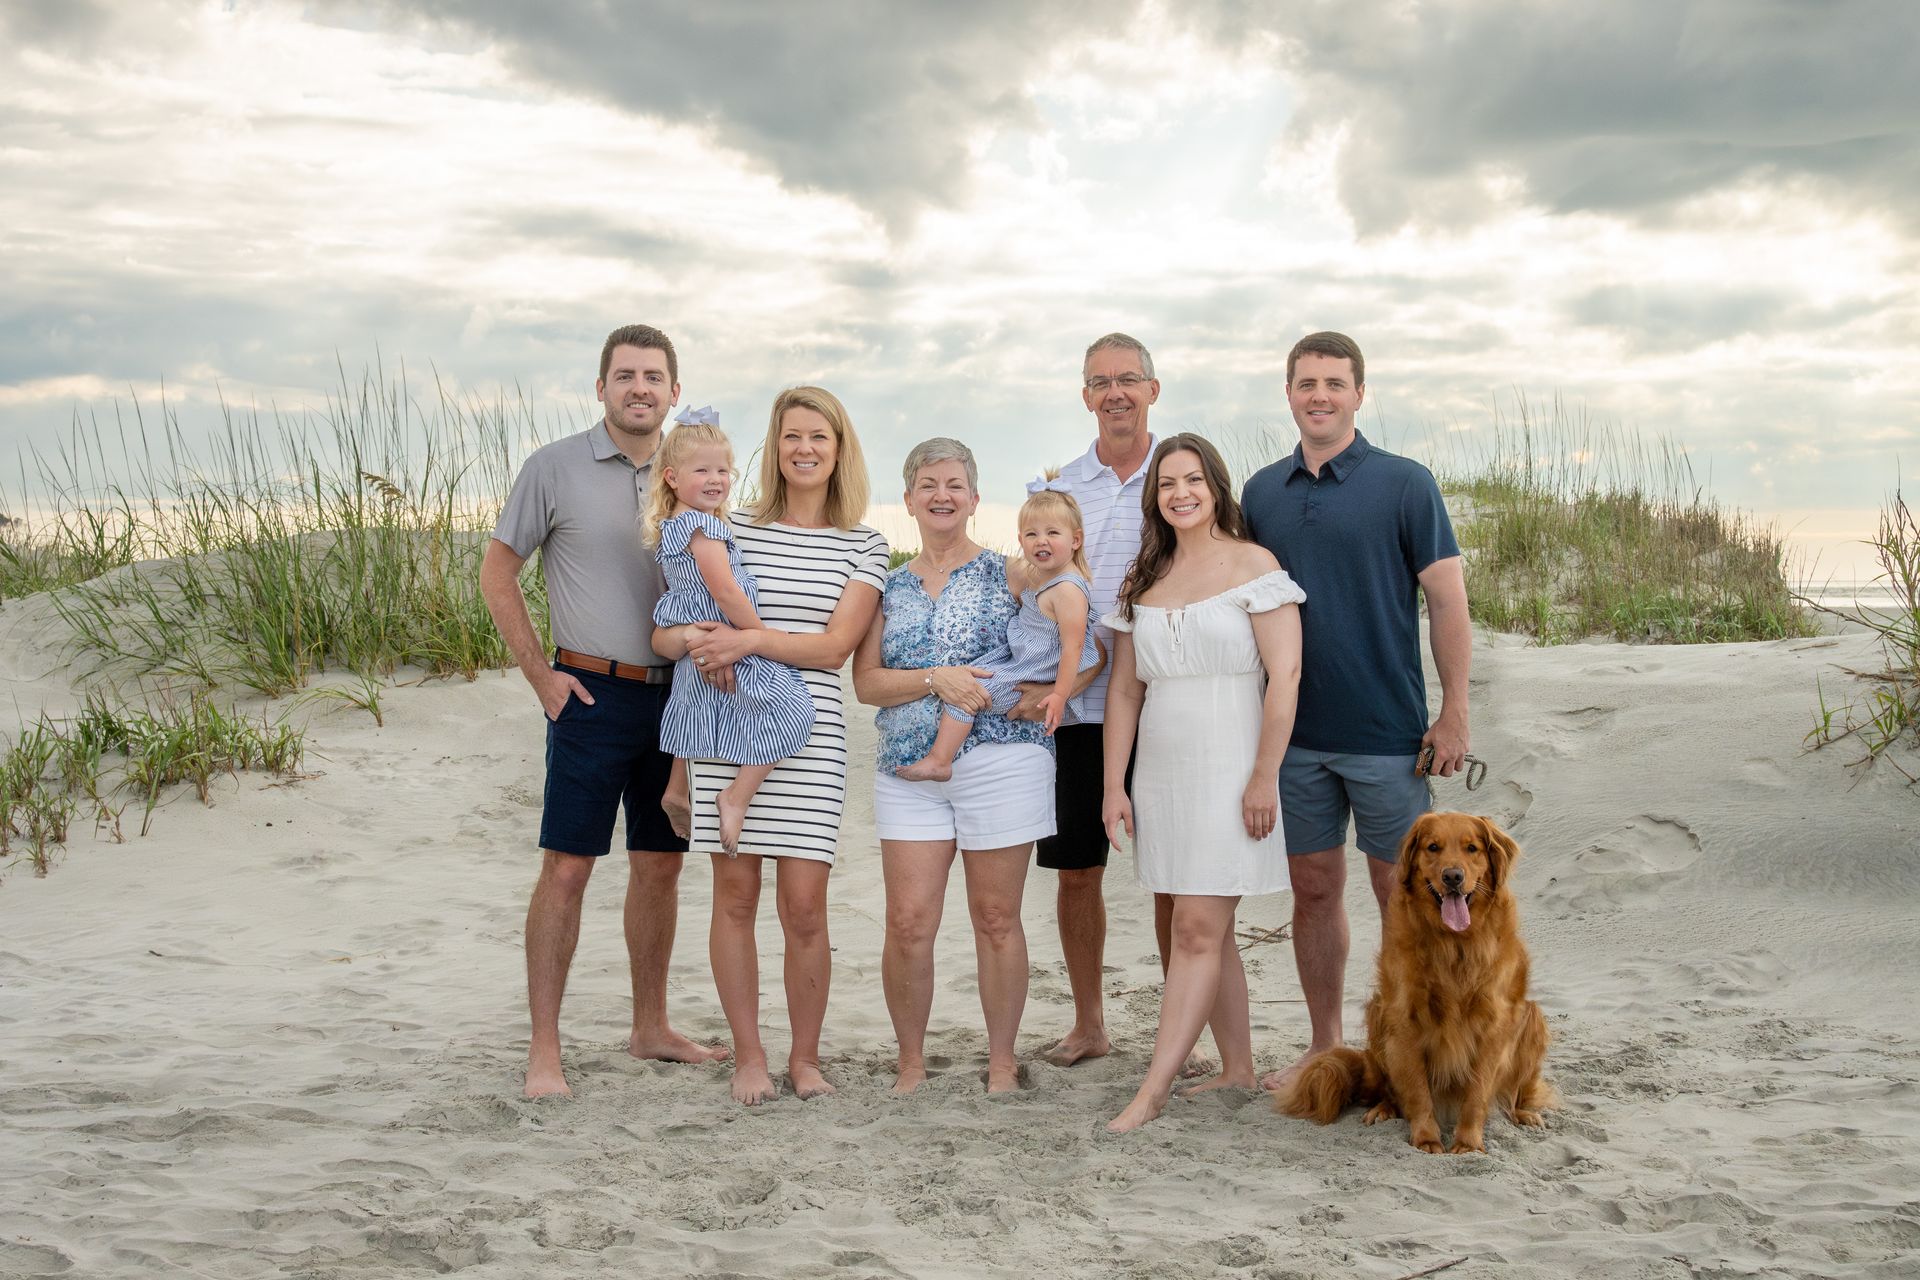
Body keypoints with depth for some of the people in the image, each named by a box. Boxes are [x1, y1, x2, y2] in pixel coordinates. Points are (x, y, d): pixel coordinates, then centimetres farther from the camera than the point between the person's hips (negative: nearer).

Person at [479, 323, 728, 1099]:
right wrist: (540, 674, -5)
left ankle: (650, 1028, 24)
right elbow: (497, 570, 1)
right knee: (566, 867, -5)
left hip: (676, 694, 4)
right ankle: (544, 1049, 2)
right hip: (594, 693, -4)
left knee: (660, 865, 11)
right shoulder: (556, 468, -3)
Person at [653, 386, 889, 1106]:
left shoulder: (863, 548, 7)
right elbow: (665, 628, 9)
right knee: (735, 894, 4)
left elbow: (836, 646, -5)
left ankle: (805, 1057, 15)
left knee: (805, 907, -2)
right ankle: (748, 1055, 17)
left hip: (809, 736, -1)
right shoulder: (733, 531, 9)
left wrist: (750, 639, -17)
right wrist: (692, 640, -14)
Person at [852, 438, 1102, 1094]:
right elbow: (865, 682, 3)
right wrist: (936, 678, -13)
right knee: (908, 923, -3)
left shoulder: (1009, 574, 6)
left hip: (1001, 763, -2)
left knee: (996, 918, 4)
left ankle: (1003, 1061, 18)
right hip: (908, 771, 2)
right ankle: (911, 1059, 14)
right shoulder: (889, 587, 14)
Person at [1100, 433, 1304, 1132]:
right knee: (1209, 930, 12)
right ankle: (1238, 1069, 22)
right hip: (1162, 773, 6)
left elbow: (1285, 675, -10)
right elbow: (1125, 687, 13)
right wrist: (1114, 784, 8)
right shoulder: (1144, 580, 12)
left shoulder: (1253, 565, -5)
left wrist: (1264, 777, -15)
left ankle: (1152, 1090, -8)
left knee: (1197, 930, -8)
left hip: (1230, 770, -6)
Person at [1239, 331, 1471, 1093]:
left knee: (1400, 893, 4)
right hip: (1295, 734, 4)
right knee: (1314, 888, 10)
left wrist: (1453, 714, -10)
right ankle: (1324, 1047, 23)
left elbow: (1447, 600, -5)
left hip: (1386, 733, -4)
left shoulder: (1403, 484, -5)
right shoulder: (1262, 492, 8)